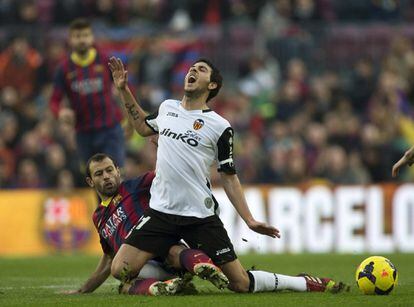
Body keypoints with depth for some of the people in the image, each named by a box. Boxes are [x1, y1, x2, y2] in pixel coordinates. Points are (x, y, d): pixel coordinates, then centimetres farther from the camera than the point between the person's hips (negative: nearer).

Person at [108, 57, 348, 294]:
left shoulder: (220, 127, -2)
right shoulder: (167, 108, 10)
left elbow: (229, 177, 4)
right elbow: (143, 127, 32)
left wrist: (249, 219, -3)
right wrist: (123, 89, 24)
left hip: (200, 218, -4)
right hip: (161, 211, 4)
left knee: (241, 283, -6)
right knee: (120, 270, -14)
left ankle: (307, 283, 17)